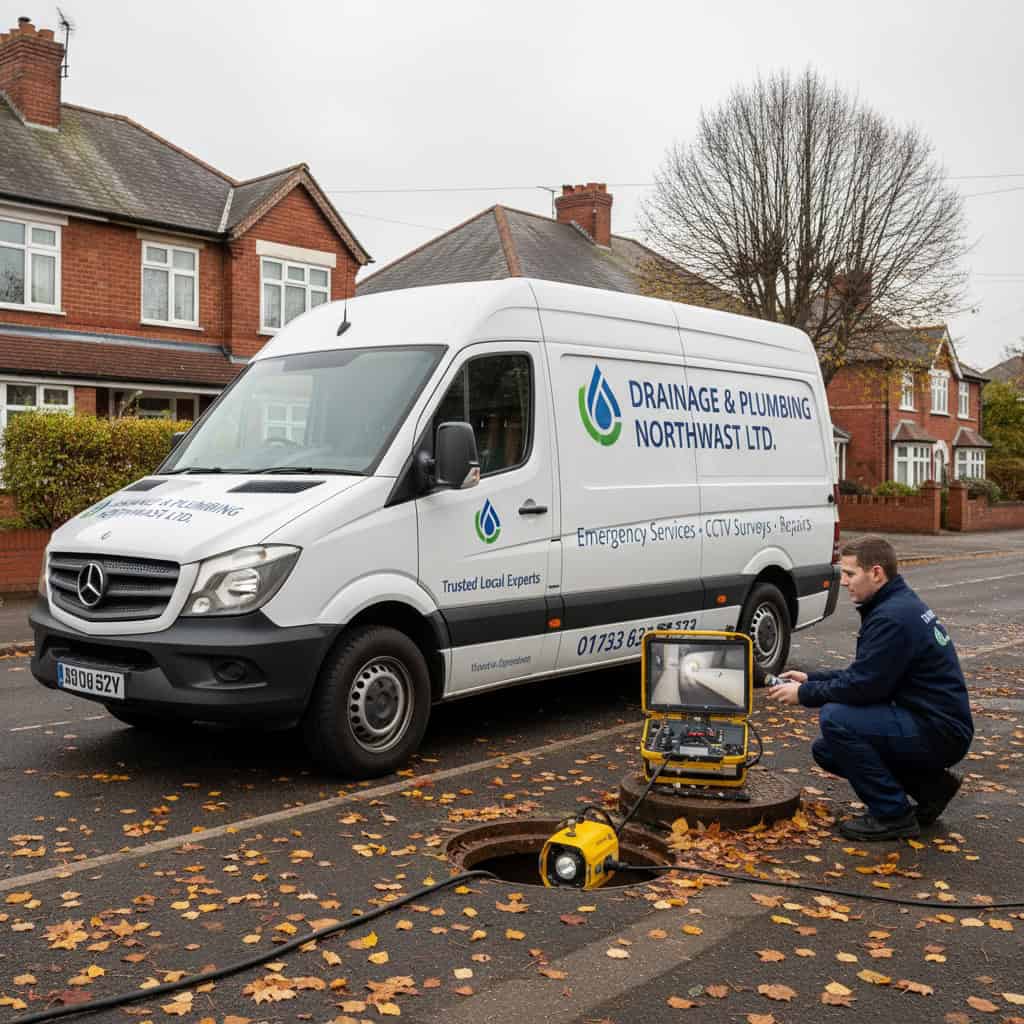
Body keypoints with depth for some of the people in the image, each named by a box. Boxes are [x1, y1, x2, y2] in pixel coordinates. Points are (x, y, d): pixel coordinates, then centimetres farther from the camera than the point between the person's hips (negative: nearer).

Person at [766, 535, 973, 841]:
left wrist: (804, 694, -10)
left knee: (835, 718, -23)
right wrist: (810, 679, 10)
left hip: (939, 733, -10)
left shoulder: (892, 618, -22)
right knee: (826, 750, 11)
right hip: (931, 725, 10)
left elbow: (862, 686, -22)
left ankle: (892, 815, -10)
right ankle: (929, 785, 14)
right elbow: (863, 674, 18)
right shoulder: (901, 604, 11)